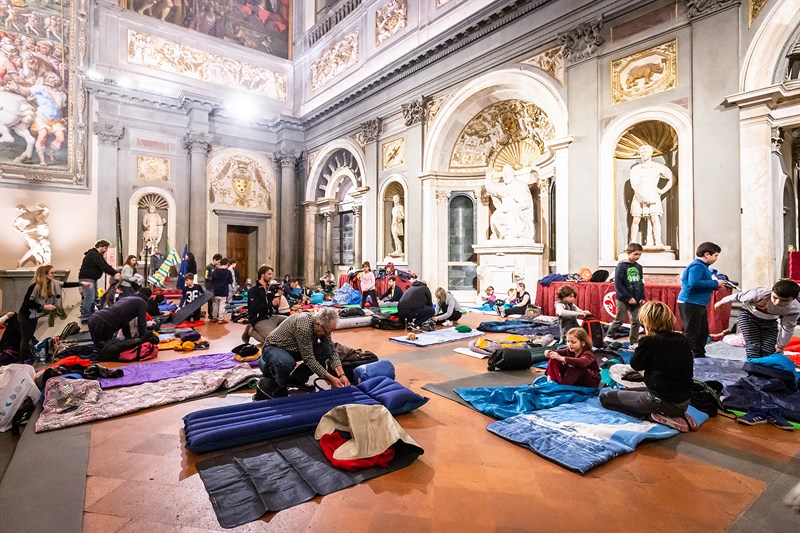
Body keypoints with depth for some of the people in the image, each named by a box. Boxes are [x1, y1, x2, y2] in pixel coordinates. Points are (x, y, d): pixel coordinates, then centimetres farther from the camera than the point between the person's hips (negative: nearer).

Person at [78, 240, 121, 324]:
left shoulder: (98, 255, 17)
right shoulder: (93, 254, -16)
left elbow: (106, 265, 10)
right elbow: (103, 266, -24)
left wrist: (115, 272, -3)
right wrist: (114, 274, -22)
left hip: (92, 278, 11)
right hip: (86, 278, -11)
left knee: (94, 297, 13)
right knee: (89, 298, -14)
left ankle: (91, 316, 20)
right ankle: (85, 318, -11)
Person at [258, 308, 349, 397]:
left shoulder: (323, 327, -13)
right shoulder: (303, 326, -34)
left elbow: (332, 351, -8)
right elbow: (308, 359, -31)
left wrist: (341, 374, -21)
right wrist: (331, 378, -29)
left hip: (293, 349, 7)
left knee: (325, 350, -15)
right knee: (287, 363, -40)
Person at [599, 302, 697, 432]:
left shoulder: (649, 341, -19)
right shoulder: (683, 340, 0)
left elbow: (635, 365, -2)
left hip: (662, 401, -8)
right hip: (683, 402, 8)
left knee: (606, 397, 5)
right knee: (624, 392, 28)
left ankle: (656, 416, -5)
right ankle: (677, 414, 12)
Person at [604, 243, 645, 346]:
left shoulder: (638, 267, 8)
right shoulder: (621, 266, -10)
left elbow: (641, 283, 15)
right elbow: (618, 284, -14)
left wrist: (642, 297, 4)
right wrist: (628, 297, -16)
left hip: (636, 299, 6)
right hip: (623, 299, -6)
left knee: (636, 321, 6)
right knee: (620, 320, -2)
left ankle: (634, 343, 16)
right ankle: (609, 337, 15)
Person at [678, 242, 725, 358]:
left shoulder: (703, 266, 17)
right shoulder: (697, 266, -15)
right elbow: (694, 283, -28)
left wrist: (716, 285, 7)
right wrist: (715, 283, -19)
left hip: (699, 305, 11)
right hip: (690, 304, -11)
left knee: (703, 333, 20)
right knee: (691, 333, -6)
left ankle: (699, 356, 32)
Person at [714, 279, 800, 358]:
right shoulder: (759, 294, -38)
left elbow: (787, 329, -9)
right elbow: (738, 296, -18)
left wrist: (780, 346, 1)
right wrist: (721, 302, 0)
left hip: (769, 321, 3)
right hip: (748, 315, -3)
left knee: (768, 351, -7)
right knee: (753, 347, -17)